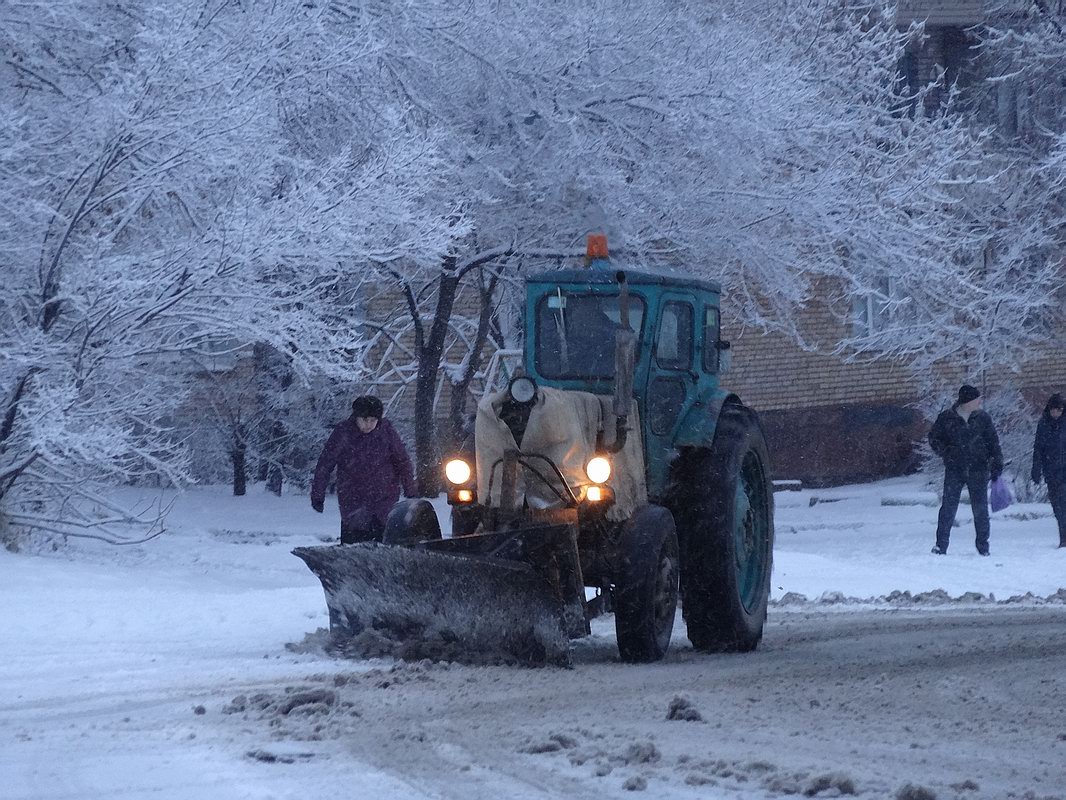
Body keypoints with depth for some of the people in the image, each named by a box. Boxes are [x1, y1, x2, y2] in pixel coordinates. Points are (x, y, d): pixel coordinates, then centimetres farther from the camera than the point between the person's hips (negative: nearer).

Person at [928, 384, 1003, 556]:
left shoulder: (983, 418, 5)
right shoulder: (946, 418, 0)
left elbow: (993, 442, 9)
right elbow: (934, 438, 9)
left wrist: (997, 464, 0)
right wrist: (946, 452, -8)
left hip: (978, 470, 1)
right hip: (954, 470, -1)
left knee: (980, 508, 2)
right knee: (948, 507, -5)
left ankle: (983, 545, 13)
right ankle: (941, 545, 2)